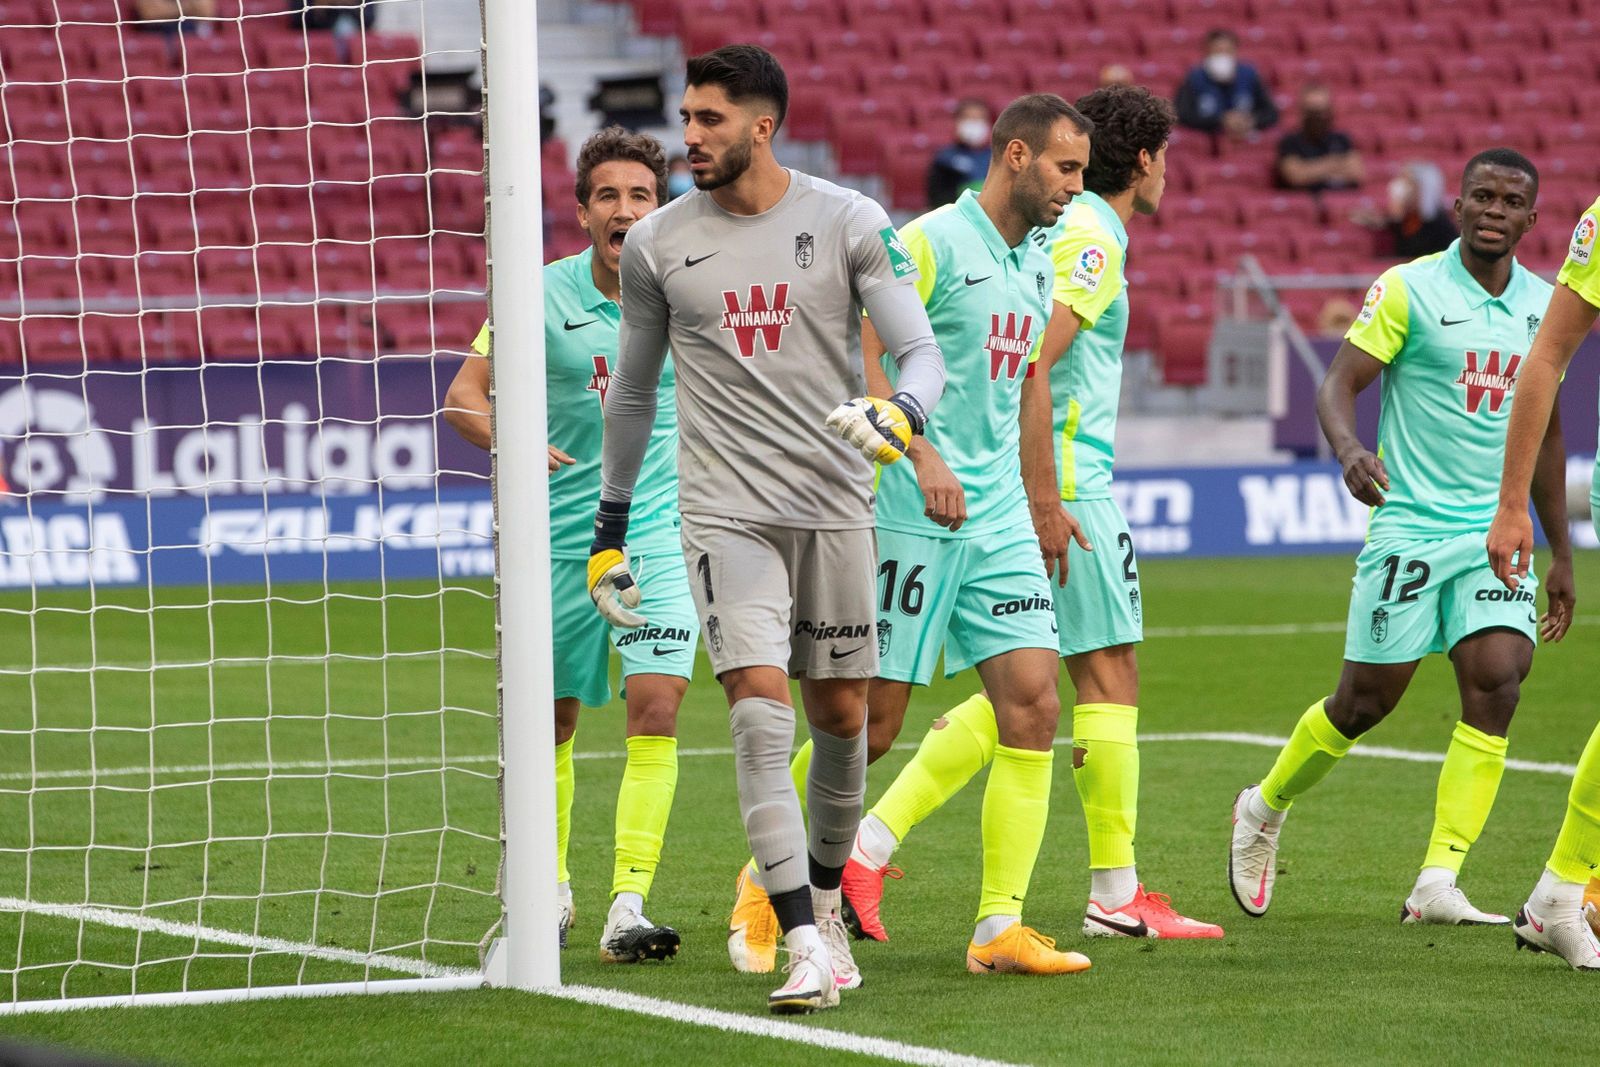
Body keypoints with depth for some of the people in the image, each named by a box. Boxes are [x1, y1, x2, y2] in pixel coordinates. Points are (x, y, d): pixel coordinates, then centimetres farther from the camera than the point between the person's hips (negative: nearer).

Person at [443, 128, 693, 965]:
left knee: (656, 706, -15)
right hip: (561, 539, 0)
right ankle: (549, 889, 31)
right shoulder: (541, 295, -5)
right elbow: (464, 395, -4)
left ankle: (628, 907, -16)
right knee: (552, 719, 9)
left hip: (661, 534, 0)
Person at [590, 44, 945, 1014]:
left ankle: (826, 896, 34)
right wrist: (609, 531, 17)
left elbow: (924, 353, -5)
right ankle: (805, 946, -20)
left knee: (841, 716, 9)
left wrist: (900, 414, -29)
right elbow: (633, 391, 15)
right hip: (726, 512, -1)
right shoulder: (658, 244, 4)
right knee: (761, 713, -15)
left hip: (836, 506, 1)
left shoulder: (849, 224, -2)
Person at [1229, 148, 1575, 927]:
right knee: (1365, 702, 1)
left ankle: (1437, 884, -13)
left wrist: (1560, 554, 20)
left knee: (1496, 683, -14)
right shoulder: (1408, 289, -5)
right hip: (1411, 525, -4)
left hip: (1497, 530, 4)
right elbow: (1339, 383, -10)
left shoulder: (1544, 306, 10)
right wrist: (1348, 449, -32)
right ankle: (1264, 809, 30)